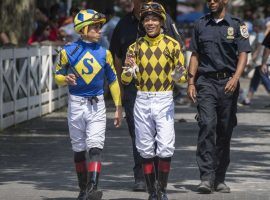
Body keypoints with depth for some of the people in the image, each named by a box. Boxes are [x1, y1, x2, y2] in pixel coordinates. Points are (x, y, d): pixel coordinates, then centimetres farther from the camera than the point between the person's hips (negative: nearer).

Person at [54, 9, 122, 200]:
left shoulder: (104, 53, 3)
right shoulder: (69, 51, -2)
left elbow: (113, 80, 10)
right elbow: (58, 75, 6)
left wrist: (119, 107, 10)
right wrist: (66, 79, -18)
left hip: (97, 105, 0)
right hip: (76, 104, 0)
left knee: (95, 148, -14)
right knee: (79, 150, 9)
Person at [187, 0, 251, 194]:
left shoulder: (237, 25, 5)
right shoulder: (201, 25, 11)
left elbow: (243, 55, -3)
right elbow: (195, 56, 14)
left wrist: (235, 78, -19)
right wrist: (191, 82, 4)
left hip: (228, 84, 0)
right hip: (206, 82, 0)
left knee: (225, 131, 4)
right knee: (207, 125, -16)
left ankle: (220, 179, 13)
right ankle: (207, 177, -20)